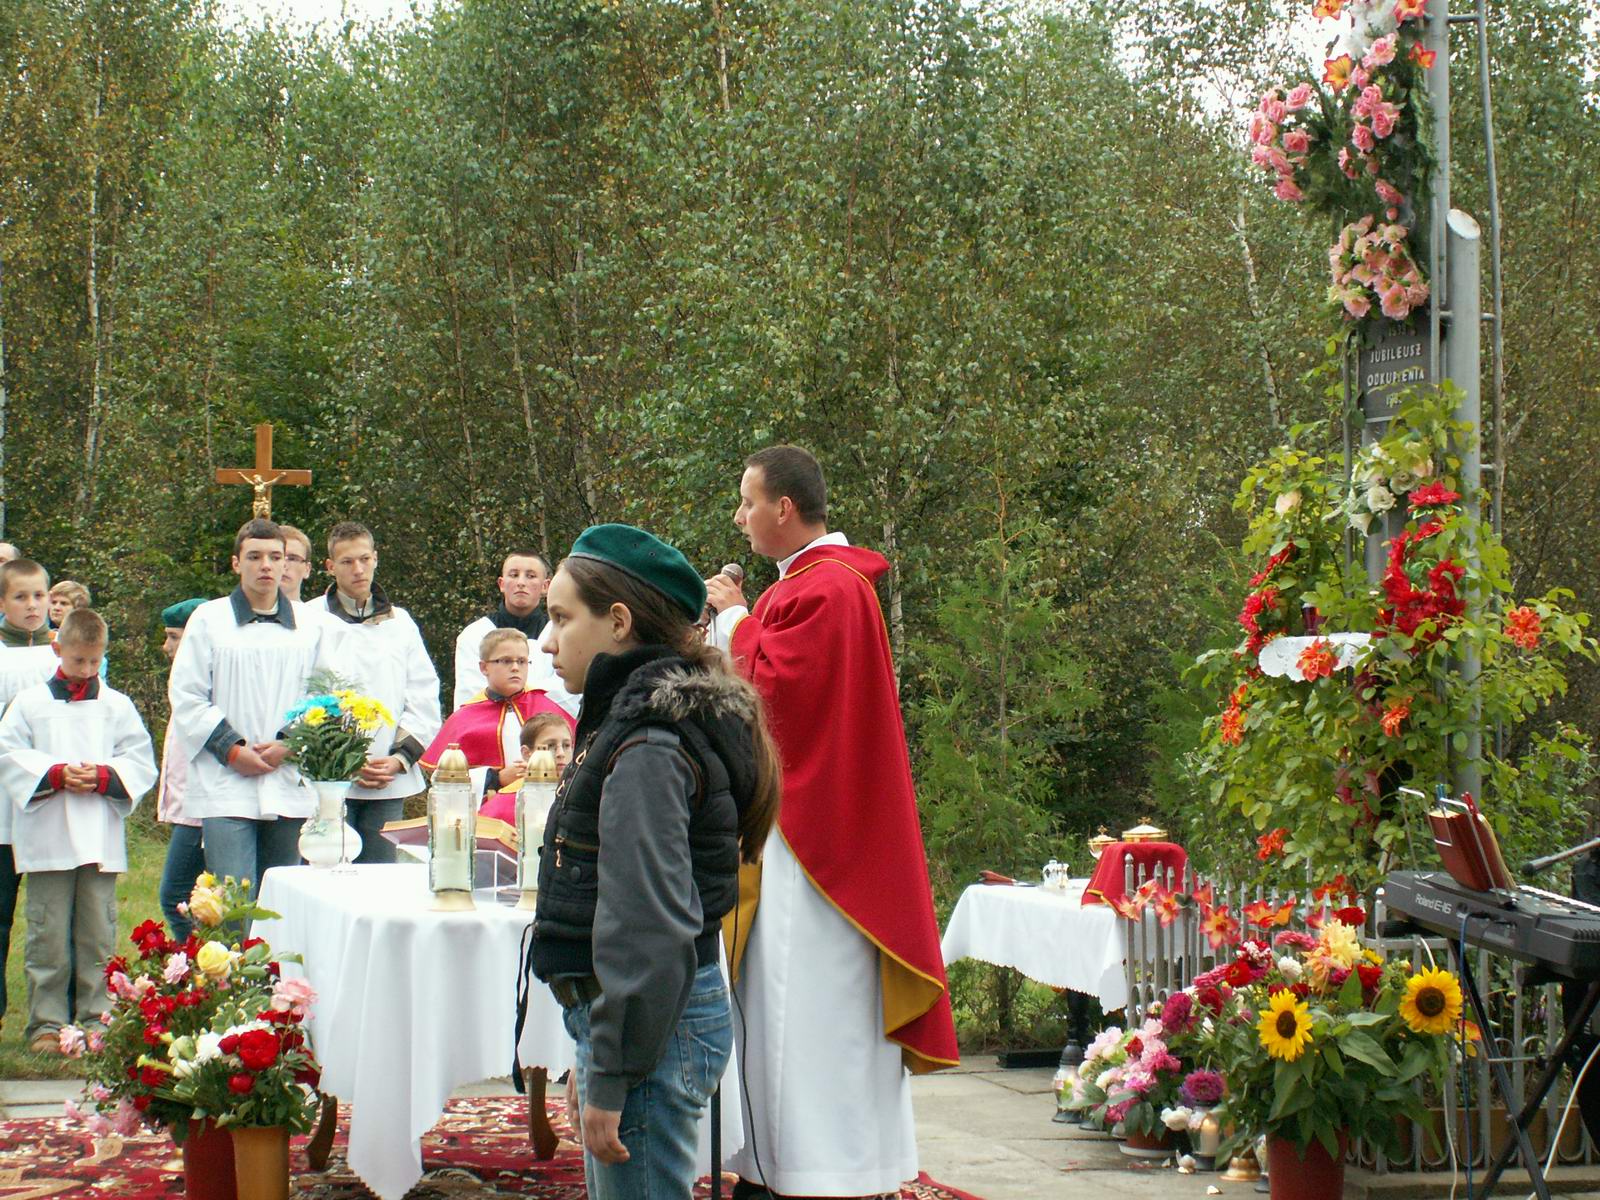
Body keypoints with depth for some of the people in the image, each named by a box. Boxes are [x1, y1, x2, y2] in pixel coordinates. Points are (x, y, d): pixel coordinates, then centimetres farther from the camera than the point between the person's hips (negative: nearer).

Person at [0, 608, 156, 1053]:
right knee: (48, 935, 0)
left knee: (97, 934, 3)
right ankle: (46, 1022, 4)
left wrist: (102, 777, -12)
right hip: (46, 840, -1)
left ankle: (94, 1020, 9)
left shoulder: (116, 706, 9)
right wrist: (56, 774, -13)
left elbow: (141, 762, 5)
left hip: (101, 840, 1)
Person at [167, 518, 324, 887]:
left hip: (289, 787, 3)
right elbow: (186, 697, 1)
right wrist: (231, 749, -9)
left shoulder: (309, 626, 11)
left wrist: (290, 746, -7)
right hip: (226, 790, -3)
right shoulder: (209, 619, 4)